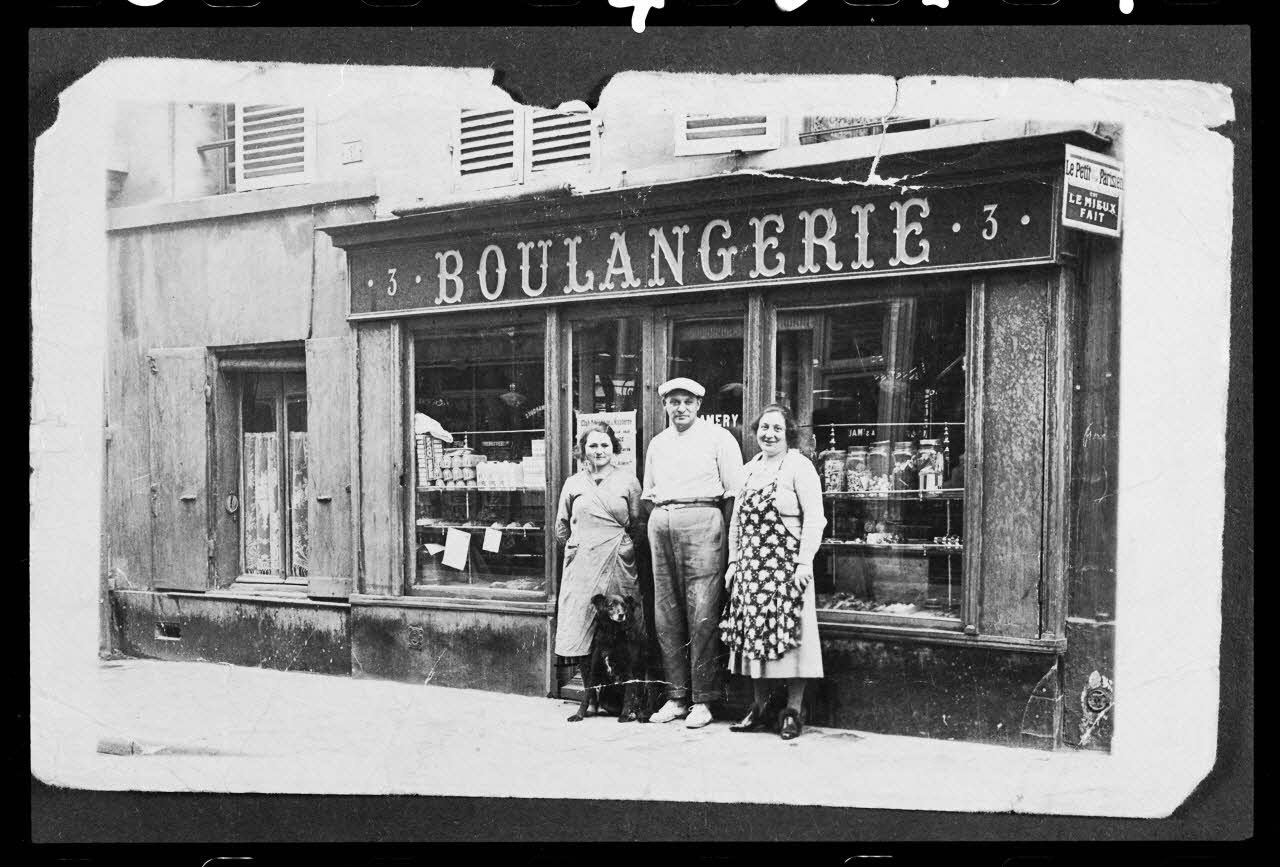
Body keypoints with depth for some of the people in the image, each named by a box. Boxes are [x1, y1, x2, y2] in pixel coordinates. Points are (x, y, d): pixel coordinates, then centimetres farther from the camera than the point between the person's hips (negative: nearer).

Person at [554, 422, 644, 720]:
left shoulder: (628, 481, 7)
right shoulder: (573, 484, 11)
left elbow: (637, 525, 10)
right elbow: (561, 529, 17)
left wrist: (621, 547, 3)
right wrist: (580, 547, 10)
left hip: (619, 565, -1)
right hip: (582, 567, 1)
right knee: (582, 634, -2)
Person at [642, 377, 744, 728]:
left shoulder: (718, 438, 4)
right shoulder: (657, 444, 21)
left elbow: (733, 492, 0)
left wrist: (723, 533, -6)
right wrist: (656, 521, 9)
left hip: (702, 520, -5)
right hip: (661, 525, 6)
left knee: (702, 616, -9)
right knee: (666, 616, 5)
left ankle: (702, 700, -4)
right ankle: (676, 696, 11)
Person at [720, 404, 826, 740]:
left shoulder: (799, 467, -4)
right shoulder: (749, 469, 16)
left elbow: (814, 518, -9)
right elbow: (736, 522, 19)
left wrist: (805, 562, -16)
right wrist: (733, 561, 13)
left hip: (785, 566, -6)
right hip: (750, 567, 6)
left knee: (787, 634, -5)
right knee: (754, 636, 7)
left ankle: (792, 711, 3)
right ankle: (759, 708, 16)